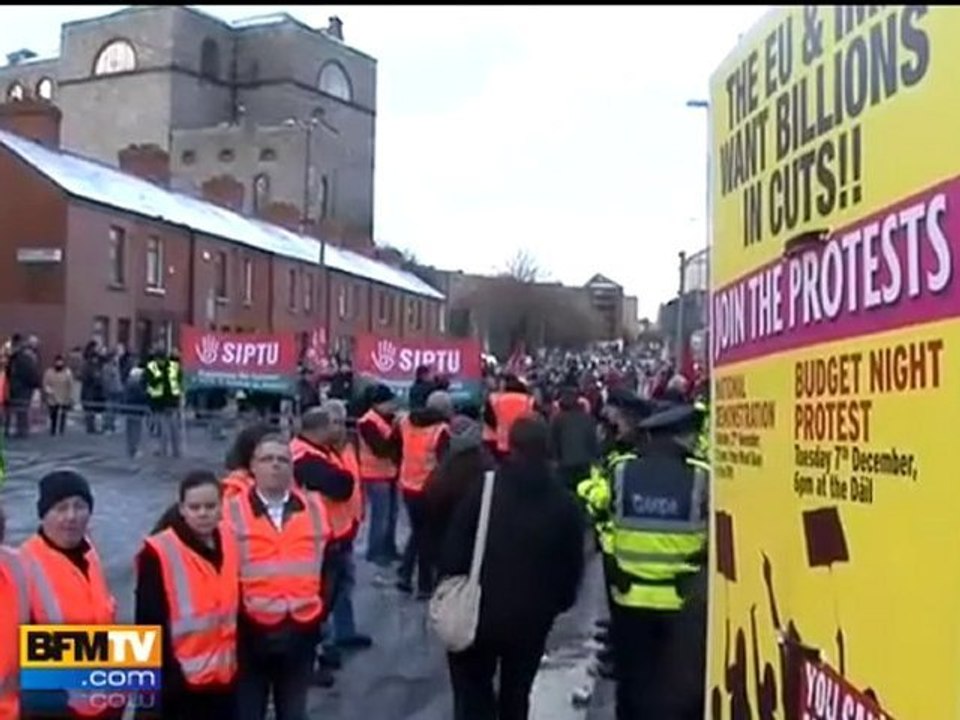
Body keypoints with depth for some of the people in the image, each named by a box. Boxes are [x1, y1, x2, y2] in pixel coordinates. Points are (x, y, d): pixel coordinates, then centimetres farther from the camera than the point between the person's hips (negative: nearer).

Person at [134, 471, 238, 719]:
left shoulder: (230, 545, 4)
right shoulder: (159, 553, -15)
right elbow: (150, 623, -15)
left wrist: (237, 664, 11)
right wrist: (167, 674, -16)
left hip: (224, 677, 6)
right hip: (181, 681, -6)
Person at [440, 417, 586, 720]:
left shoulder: (483, 490, -12)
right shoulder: (565, 503, -4)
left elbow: (454, 550, -12)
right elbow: (572, 567, 2)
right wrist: (556, 604, 15)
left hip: (478, 613, -2)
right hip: (532, 619, 2)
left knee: (473, 695, 12)